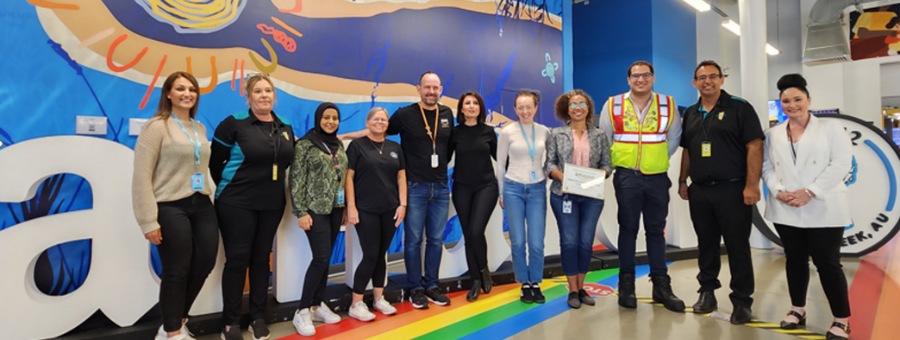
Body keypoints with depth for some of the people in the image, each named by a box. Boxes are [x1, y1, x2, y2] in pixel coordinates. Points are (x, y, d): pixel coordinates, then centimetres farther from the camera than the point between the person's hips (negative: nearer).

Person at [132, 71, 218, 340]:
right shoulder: (156, 127, -6)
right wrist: (149, 221, -14)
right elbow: (141, 176, -10)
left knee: (205, 264, 8)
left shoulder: (200, 129, 14)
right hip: (171, 207, -6)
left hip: (201, 205, 7)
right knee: (177, 271, 1)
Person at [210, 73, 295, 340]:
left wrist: (271, 188, 10)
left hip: (272, 204, 5)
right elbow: (215, 162, -6)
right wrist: (230, 188, 2)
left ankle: (258, 317, 22)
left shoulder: (285, 129, 7)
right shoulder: (234, 123, -9)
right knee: (237, 259, 0)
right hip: (237, 204, -5)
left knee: (261, 259, 11)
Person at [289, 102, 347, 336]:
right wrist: (301, 212, -13)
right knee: (321, 258, -10)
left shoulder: (339, 145, 11)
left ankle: (318, 305, 20)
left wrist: (345, 208, 11)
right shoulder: (305, 145, -6)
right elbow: (297, 181, -8)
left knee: (325, 259, 9)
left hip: (335, 208, 6)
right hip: (315, 209, -6)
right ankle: (303, 311, 1)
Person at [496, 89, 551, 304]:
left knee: (537, 243, -2)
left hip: (537, 189, 1)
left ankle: (536, 284, 17)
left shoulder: (545, 132, 2)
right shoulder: (507, 132, -3)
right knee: (518, 242, 2)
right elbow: (500, 164, 4)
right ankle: (524, 285, 18)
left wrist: (550, 181, 8)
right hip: (514, 189, -1)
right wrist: (501, 193, 6)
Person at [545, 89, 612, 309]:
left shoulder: (600, 136, 7)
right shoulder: (557, 134, 3)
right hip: (564, 195, -2)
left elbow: (607, 165, 6)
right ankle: (573, 290, 10)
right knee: (569, 241, -2)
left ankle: (581, 288, 20)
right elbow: (549, 163, -1)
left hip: (592, 196, 2)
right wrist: (562, 176, -17)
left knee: (586, 242, 5)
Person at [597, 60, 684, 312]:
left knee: (656, 230, 8)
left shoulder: (668, 105, 4)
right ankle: (626, 285, 12)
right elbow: (604, 139, 6)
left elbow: (674, 138, 10)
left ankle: (661, 285, 15)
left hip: (658, 177, 2)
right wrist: (615, 163, 4)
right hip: (627, 177, -1)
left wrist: (658, 159, 5)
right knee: (628, 229, 4)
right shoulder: (613, 105, 0)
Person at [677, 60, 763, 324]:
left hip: (732, 189, -5)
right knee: (706, 244, 13)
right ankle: (707, 292, 25)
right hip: (699, 191, 5)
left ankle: (742, 301, 11)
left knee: (738, 247, 1)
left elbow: (754, 147, -10)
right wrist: (682, 181, 14)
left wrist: (751, 185, -16)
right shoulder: (690, 114, 13)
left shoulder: (739, 108, -4)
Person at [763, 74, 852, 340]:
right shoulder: (773, 134, 12)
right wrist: (778, 191, -12)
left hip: (823, 210, -3)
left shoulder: (831, 128, 2)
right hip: (786, 210, 4)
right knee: (795, 260, 12)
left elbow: (841, 163, -8)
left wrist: (810, 192, -17)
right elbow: (767, 166, 7)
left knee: (827, 263, -3)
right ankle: (798, 310, 25)